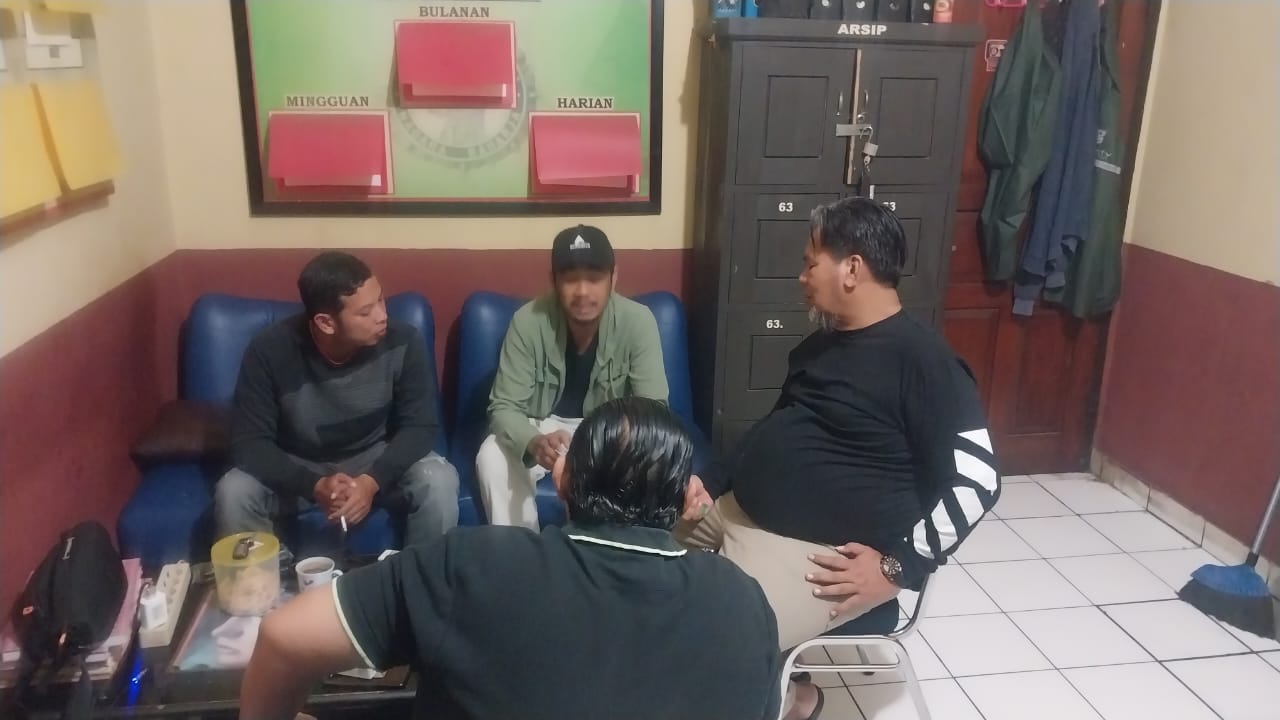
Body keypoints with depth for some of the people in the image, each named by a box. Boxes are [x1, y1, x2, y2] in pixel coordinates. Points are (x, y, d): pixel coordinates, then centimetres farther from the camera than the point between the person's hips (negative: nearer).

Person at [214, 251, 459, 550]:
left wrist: (372, 480, -33)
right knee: (232, 493, -26)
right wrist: (314, 486, -35)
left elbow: (420, 425, -16)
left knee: (439, 482, -27)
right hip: (298, 468, 0)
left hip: (376, 460, 0)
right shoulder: (269, 352, -24)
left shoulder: (402, 342, -23)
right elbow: (249, 443, -20)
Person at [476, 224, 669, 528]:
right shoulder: (528, 321, -23)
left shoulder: (638, 321, -23)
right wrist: (534, 443, -46)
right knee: (492, 457, -28)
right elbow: (504, 407, -22)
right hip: (542, 426, 0)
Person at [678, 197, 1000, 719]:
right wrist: (711, 483, 11)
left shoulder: (920, 357, -14)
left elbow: (977, 480, -17)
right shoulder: (819, 344, 12)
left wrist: (899, 565, -19)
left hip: (820, 551, -10)